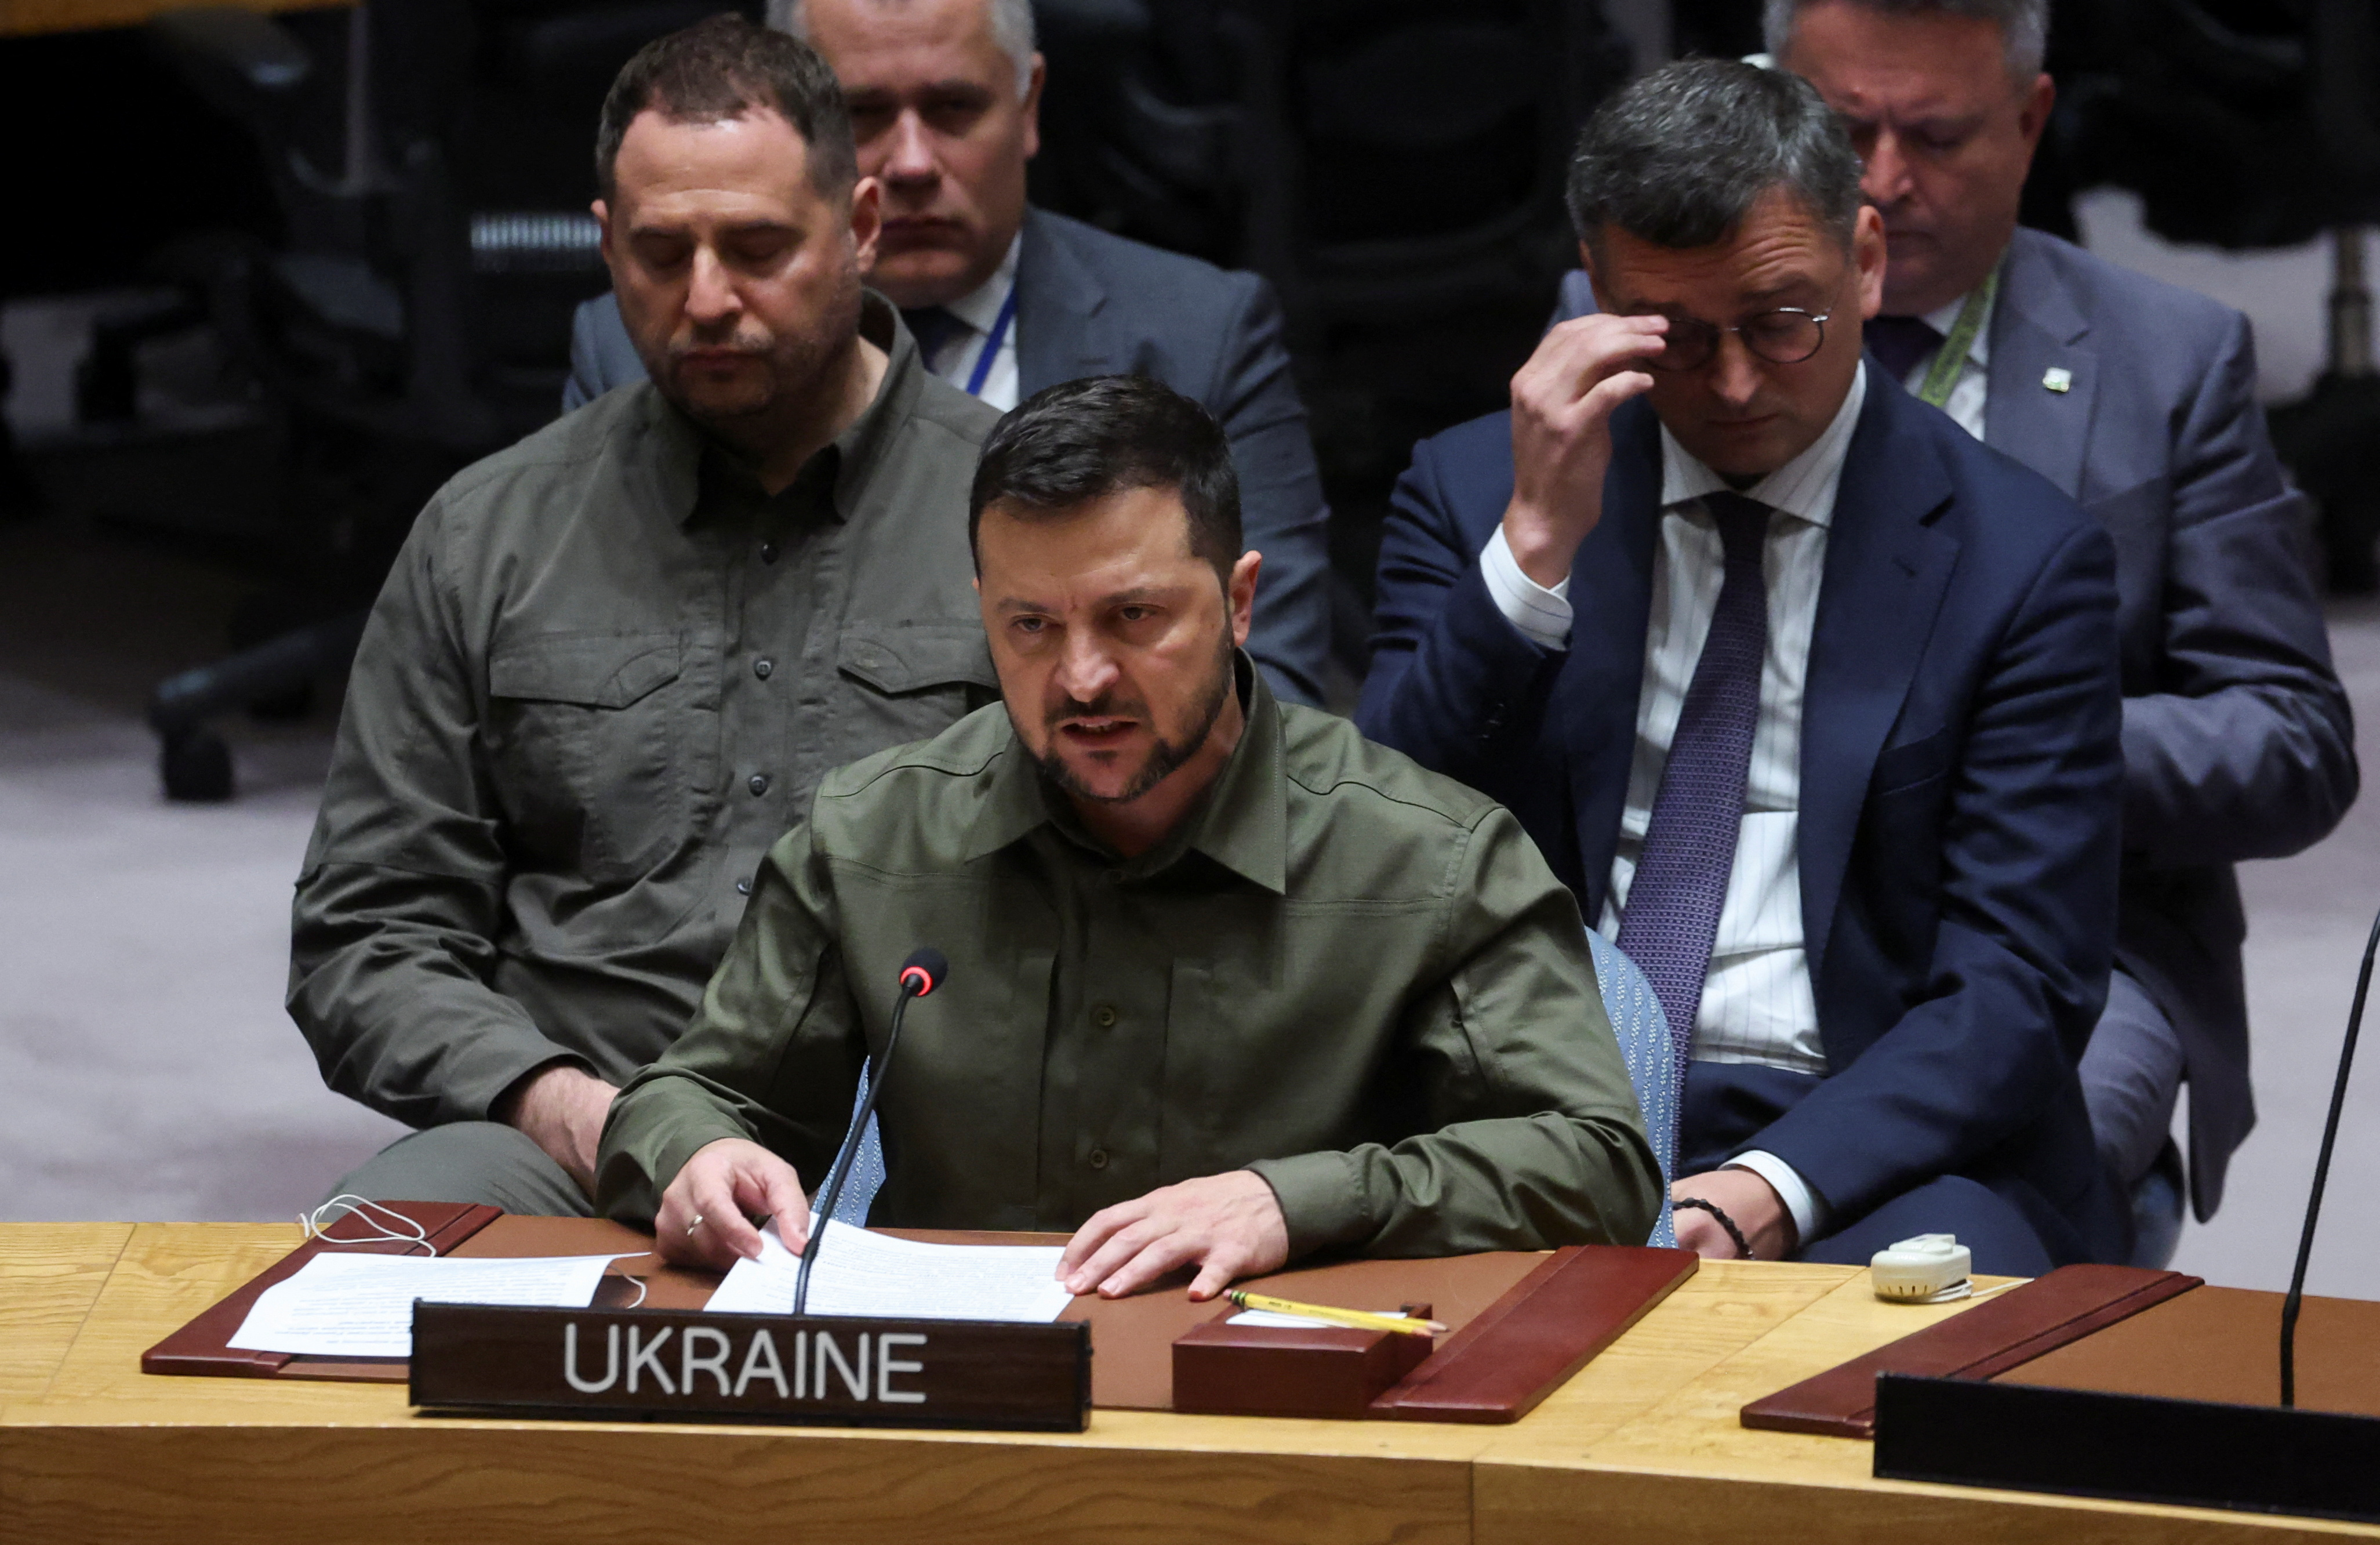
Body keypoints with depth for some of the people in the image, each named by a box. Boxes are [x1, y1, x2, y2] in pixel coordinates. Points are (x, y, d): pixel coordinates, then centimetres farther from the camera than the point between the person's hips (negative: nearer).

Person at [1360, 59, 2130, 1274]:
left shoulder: (2021, 558, 4)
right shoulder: (1471, 492, 11)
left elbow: (2017, 988, -3)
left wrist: (1775, 1189, -20)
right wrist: (1535, 547, -9)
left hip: (1861, 1151, -1)